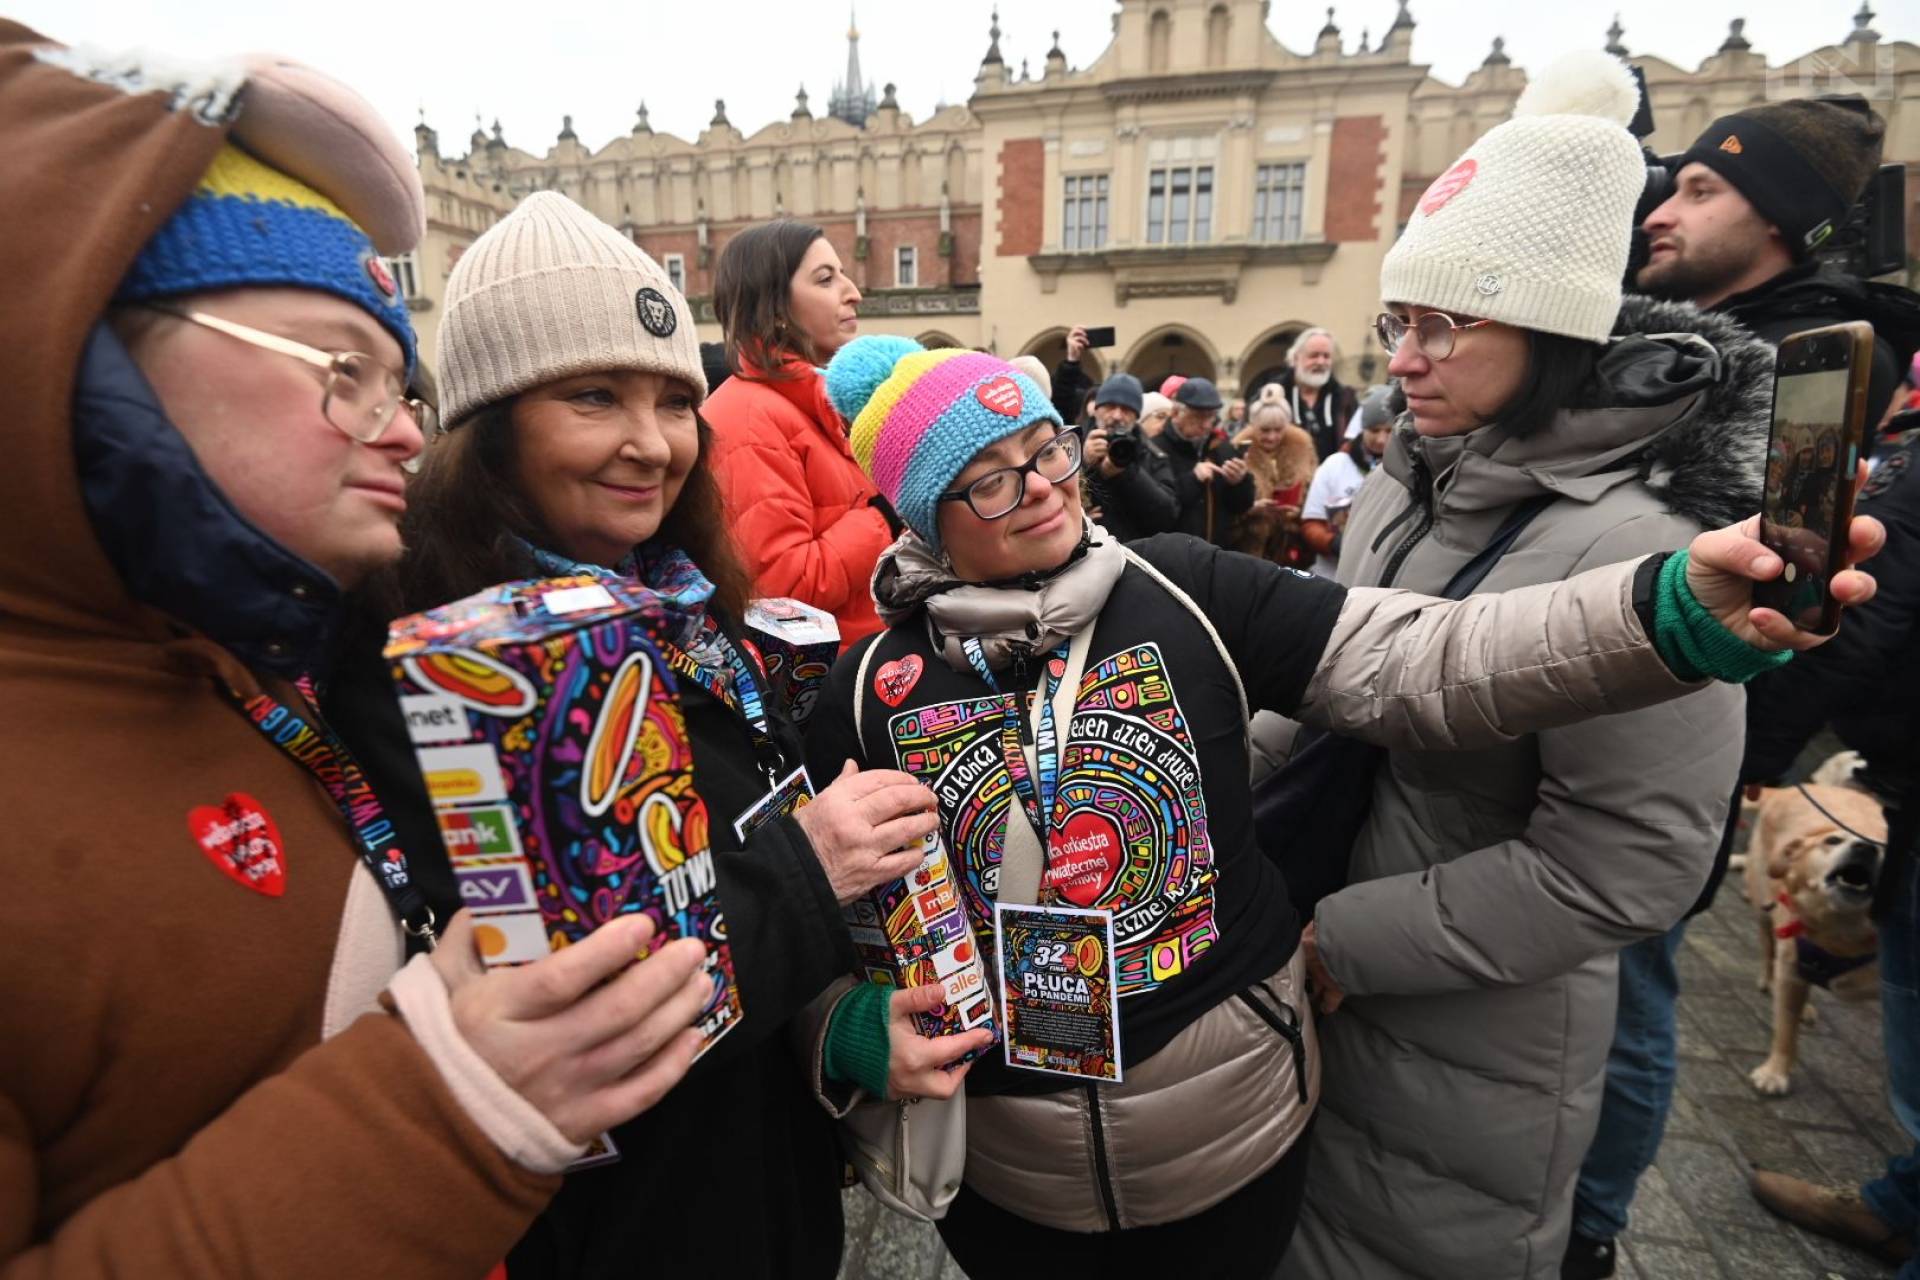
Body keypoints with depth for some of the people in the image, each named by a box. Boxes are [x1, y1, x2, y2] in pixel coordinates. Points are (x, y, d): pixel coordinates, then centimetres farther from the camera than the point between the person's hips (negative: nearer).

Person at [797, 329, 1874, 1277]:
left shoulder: (1184, 594, -10)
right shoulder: (873, 692, -9)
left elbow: (1423, 659, -18)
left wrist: (1683, 606, -30)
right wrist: (856, 1032, -18)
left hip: (1239, 1134, 0)